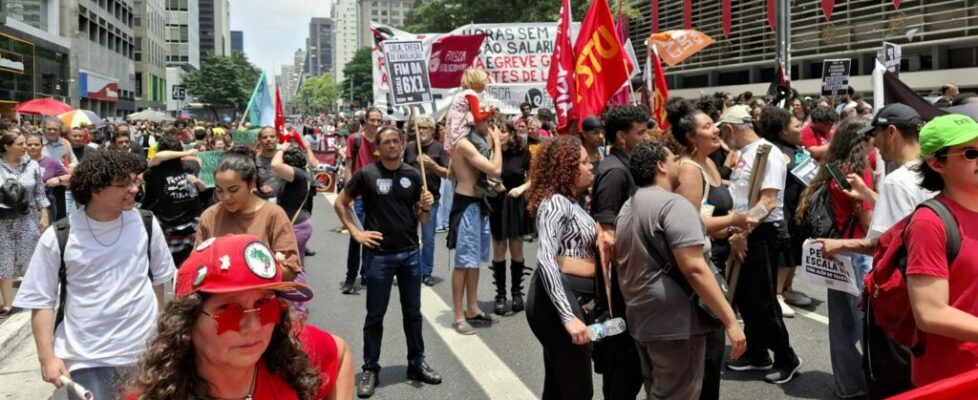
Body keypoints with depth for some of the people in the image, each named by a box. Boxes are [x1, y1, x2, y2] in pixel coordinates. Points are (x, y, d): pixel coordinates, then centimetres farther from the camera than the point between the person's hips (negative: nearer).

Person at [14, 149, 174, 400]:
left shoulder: (146, 225, -1)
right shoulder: (58, 238, -8)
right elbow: (41, 302, -2)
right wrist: (47, 357, -8)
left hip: (145, 351, 2)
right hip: (87, 359, -2)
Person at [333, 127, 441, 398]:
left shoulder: (412, 174, 4)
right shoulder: (366, 174, -6)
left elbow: (420, 218, 11)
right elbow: (340, 203, 3)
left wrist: (427, 207, -11)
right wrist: (356, 233, -6)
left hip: (411, 253, 3)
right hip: (379, 255, -3)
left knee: (413, 312, 13)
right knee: (375, 315, 6)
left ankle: (417, 364, 27)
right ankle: (370, 370, 17)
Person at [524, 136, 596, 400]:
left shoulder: (570, 201, 16)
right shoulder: (555, 202, -14)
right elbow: (546, 260, -26)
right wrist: (568, 316, -32)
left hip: (570, 297, 10)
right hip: (557, 298, -10)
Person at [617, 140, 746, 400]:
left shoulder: (628, 207, 12)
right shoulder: (674, 204, -16)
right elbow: (694, 269, -23)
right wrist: (730, 320, -21)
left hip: (640, 318, 9)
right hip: (675, 322, -9)